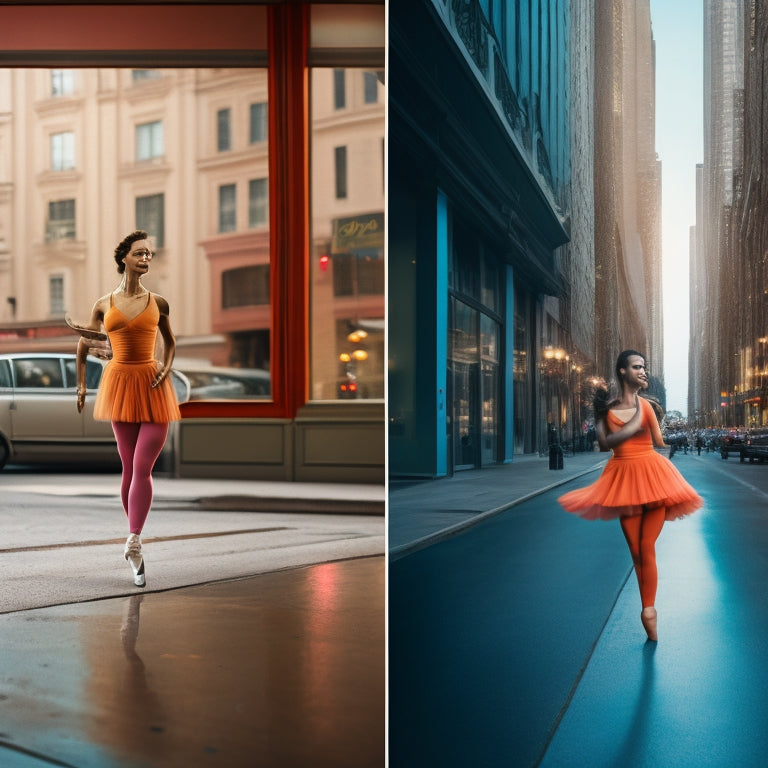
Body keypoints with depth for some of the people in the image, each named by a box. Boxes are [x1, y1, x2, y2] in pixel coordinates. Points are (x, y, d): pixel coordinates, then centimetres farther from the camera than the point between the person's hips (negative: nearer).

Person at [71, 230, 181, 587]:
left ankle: (133, 543, -14)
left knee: (142, 467, -11)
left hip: (152, 386, -1)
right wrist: (81, 384, 14)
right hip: (120, 383, 1)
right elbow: (84, 343, 17)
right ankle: (135, 542, 17)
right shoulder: (104, 304, 6)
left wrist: (167, 368, 1)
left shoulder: (158, 302, 5)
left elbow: (170, 341, 19)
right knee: (129, 468, 6)